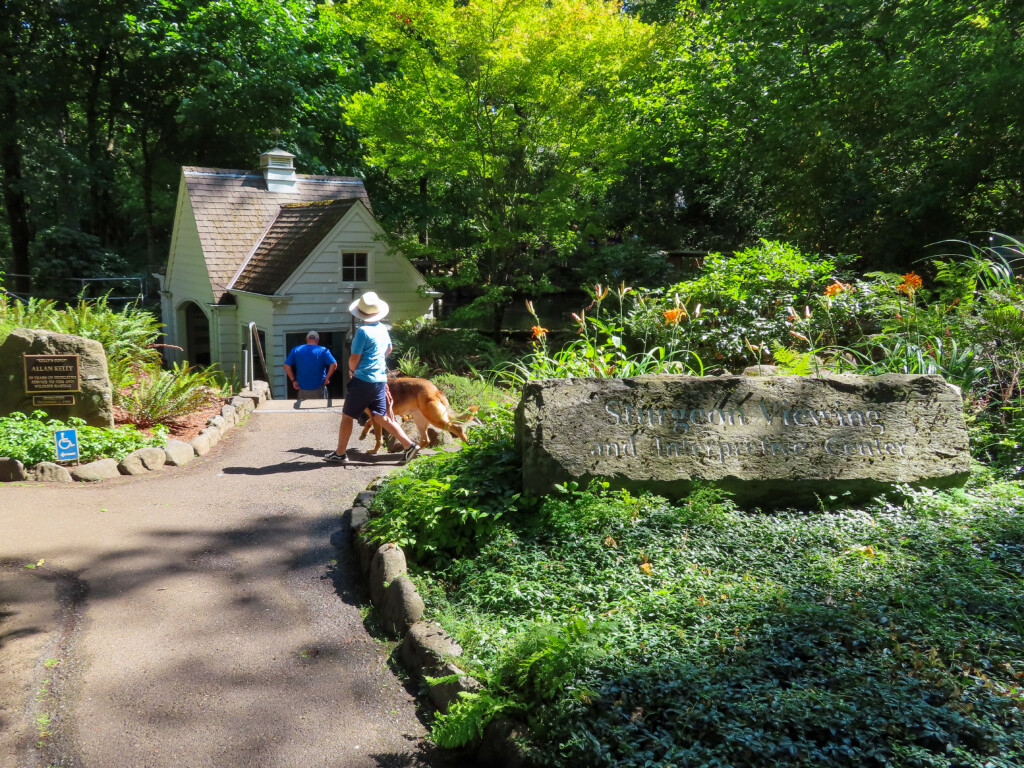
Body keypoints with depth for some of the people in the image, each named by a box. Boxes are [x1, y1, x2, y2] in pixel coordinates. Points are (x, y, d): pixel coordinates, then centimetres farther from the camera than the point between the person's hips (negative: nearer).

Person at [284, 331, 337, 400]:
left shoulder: (296, 350, 3)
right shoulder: (323, 350, -5)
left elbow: (287, 365, -1)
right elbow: (334, 364, -16)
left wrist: (293, 380, 2)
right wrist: (327, 378, -7)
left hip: (302, 389, 2)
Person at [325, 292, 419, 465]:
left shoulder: (363, 331, -15)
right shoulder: (383, 329, 9)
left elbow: (354, 358, -14)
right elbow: (389, 349, 26)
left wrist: (351, 370, 6)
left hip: (363, 381, -7)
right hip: (380, 378, 7)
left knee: (347, 416, 6)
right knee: (381, 417, 9)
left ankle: (340, 453, 14)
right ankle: (408, 445, -1)